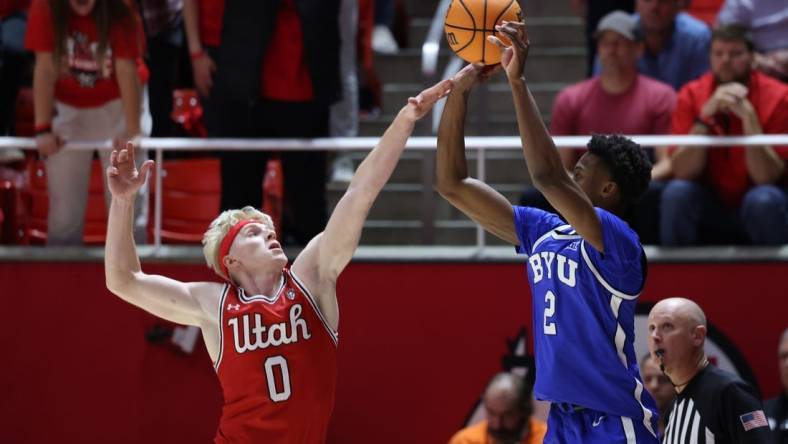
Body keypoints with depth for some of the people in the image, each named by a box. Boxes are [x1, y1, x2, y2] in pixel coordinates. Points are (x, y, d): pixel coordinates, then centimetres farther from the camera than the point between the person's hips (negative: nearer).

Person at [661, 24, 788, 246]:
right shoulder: (691, 95, -5)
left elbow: (767, 177, -19)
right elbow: (683, 172, -14)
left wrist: (748, 115, -27)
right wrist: (705, 116, -24)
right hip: (709, 206, 1)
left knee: (765, 200, -33)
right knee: (677, 193, -27)